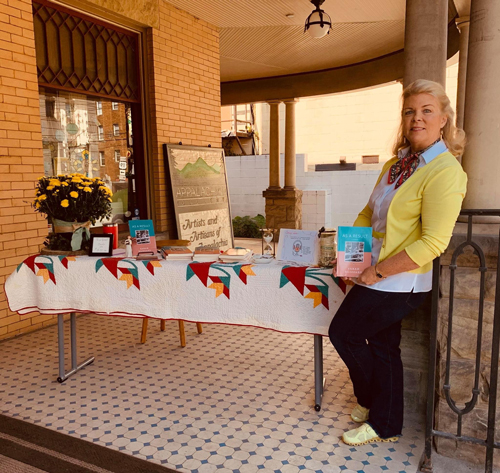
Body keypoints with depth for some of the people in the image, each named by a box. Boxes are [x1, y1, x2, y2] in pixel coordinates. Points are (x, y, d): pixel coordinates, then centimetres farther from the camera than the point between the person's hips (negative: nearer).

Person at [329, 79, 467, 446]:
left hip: (400, 282, -8)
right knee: (382, 345, 16)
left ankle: (373, 400, 30)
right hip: (380, 277, 8)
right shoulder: (396, 164, 8)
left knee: (343, 332, 3)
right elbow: (370, 213, 18)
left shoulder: (444, 171, -18)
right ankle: (385, 425, 35)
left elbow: (433, 244, -24)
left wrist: (377, 271, -20)